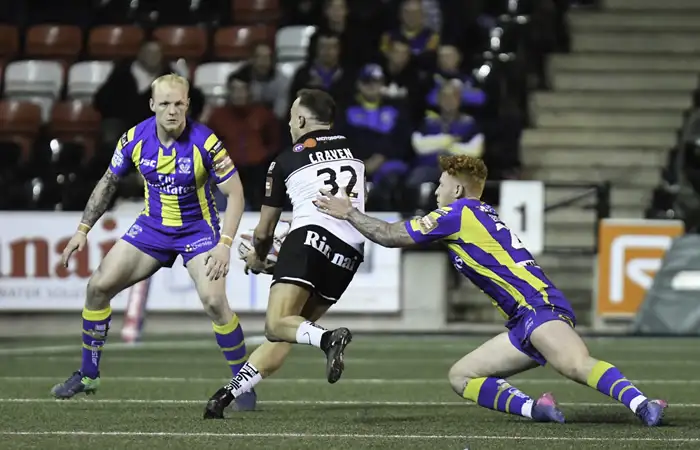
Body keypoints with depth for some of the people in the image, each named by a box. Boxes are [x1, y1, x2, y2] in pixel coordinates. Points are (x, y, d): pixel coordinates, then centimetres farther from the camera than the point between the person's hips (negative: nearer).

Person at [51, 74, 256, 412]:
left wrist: (225, 245, -26)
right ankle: (88, 375, 12)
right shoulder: (135, 139, -11)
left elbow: (235, 193, -16)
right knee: (99, 285, -4)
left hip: (197, 228, -4)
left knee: (213, 300, -24)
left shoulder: (206, 143, -23)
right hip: (152, 226, 4)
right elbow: (108, 183, 5)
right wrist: (83, 230, 1)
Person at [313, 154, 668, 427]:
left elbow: (392, 236, 5)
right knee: (461, 376, 7)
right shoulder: (482, 214, 29)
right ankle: (534, 408, -15)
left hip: (539, 307, -10)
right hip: (524, 323, 10)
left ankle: (641, 405, -51)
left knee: (576, 365, -35)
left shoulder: (459, 212, 1)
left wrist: (348, 212, 17)